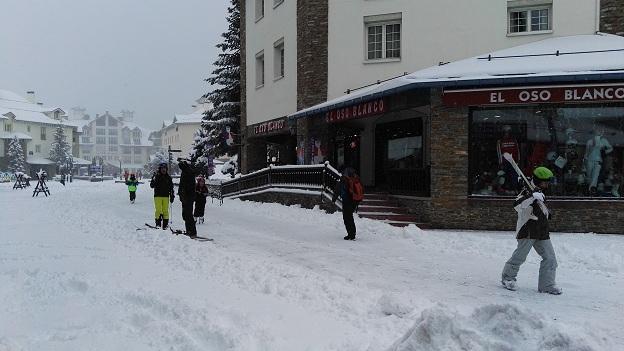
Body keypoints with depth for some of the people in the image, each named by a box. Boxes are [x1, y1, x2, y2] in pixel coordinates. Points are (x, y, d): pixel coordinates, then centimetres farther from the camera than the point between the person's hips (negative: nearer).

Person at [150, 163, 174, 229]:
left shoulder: (168, 177, 11)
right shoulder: (156, 176, 2)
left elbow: (171, 187, 15)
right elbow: (152, 186, -4)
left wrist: (172, 196, 10)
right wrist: (154, 180, -22)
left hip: (166, 196, 2)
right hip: (158, 196, -2)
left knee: (165, 210, 0)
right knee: (158, 210, -6)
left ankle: (165, 224, 5)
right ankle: (158, 223, 2)